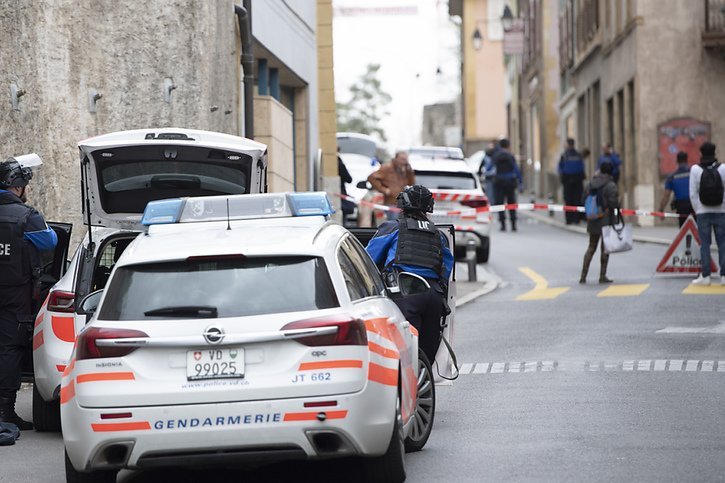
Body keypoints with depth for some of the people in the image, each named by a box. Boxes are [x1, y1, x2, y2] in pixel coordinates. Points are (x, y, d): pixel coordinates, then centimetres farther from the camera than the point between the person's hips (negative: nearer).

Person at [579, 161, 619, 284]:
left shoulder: (590, 185, 2)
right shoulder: (610, 186, -14)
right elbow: (613, 203, -20)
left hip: (593, 220, 5)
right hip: (606, 219, -5)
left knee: (591, 247, 14)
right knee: (605, 248, 6)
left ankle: (583, 276, 9)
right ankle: (602, 276, 7)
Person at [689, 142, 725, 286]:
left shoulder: (695, 169, -4)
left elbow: (693, 194, -4)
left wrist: (697, 210, 7)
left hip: (703, 212, 0)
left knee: (704, 244, 3)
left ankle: (705, 275, 1)